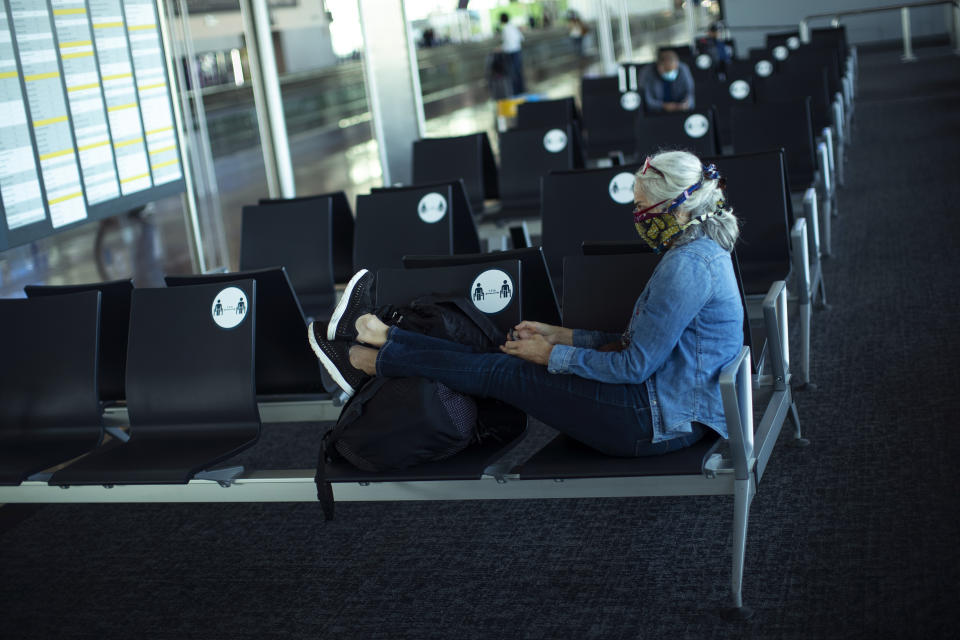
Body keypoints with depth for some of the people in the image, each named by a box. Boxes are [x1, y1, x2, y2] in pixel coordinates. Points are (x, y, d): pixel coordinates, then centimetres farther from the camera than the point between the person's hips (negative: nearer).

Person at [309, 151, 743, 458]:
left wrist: (553, 356, -11)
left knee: (504, 373, -3)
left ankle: (366, 360, 10)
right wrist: (562, 337, 11)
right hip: (667, 407, 9)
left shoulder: (687, 266, -22)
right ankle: (377, 335, 15)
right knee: (506, 361, 7)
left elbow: (635, 366, -22)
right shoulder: (699, 249, 11)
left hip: (659, 420, -9)